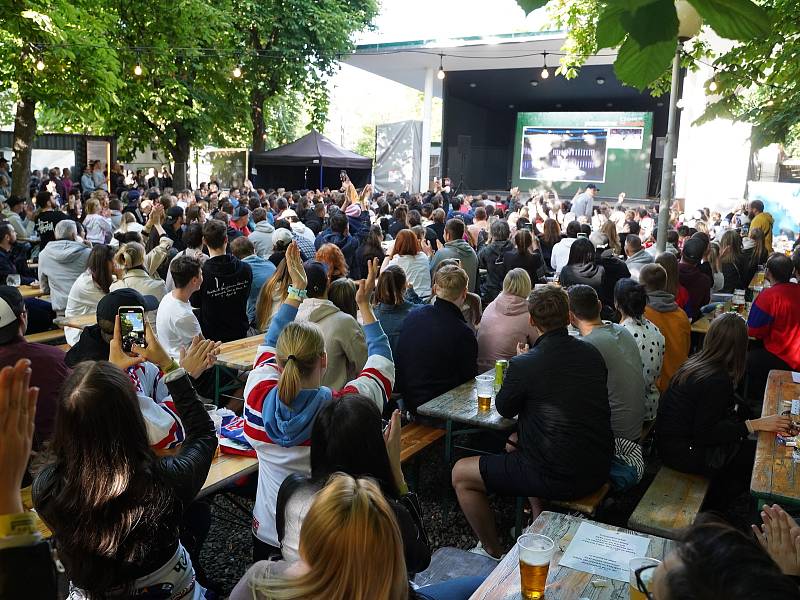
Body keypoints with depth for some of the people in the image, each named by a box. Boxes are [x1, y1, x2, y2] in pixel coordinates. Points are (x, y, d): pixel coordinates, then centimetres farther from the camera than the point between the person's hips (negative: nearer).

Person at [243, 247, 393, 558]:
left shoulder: (258, 396, -19)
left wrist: (297, 290, 9)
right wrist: (364, 304, 2)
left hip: (267, 536, 3)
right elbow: (382, 359, -6)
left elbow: (270, 343, 3)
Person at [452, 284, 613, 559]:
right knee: (517, 441, 34)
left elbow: (504, 409, 1)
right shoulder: (592, 353, -1)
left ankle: (492, 553, 20)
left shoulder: (523, 364, -19)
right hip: (599, 468, 8)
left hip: (559, 478, -7)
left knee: (460, 474, 7)